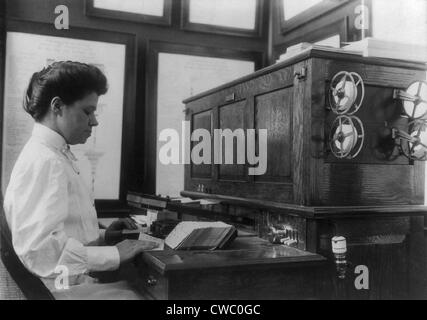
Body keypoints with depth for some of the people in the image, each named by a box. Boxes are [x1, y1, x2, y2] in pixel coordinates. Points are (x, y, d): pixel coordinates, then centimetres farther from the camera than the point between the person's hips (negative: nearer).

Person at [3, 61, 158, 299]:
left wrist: (102, 237, 6)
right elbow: (39, 248, -24)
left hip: (74, 282, 9)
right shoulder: (43, 161, -15)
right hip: (62, 289, -9)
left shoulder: (58, 157, 15)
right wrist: (113, 254, -20)